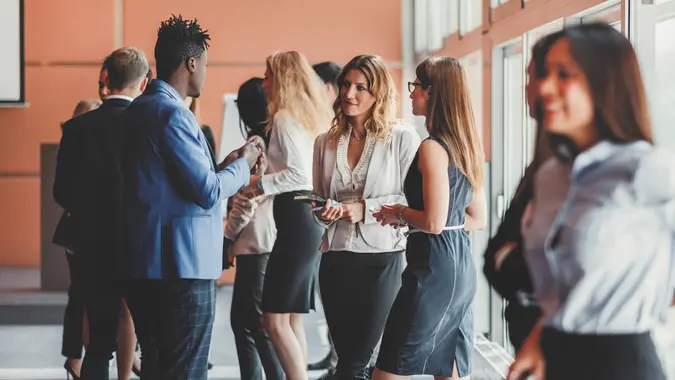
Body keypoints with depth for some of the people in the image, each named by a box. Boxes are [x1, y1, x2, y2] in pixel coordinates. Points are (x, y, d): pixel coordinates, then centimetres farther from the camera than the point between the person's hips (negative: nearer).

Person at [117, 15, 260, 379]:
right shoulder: (172, 114, -16)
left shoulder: (138, 109, 14)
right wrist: (241, 166, 1)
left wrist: (222, 166, 18)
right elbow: (207, 193, -16)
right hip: (182, 264, -10)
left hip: (143, 261, 10)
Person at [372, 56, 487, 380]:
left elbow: (434, 222, -21)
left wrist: (400, 213, -3)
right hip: (462, 267, 9)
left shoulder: (432, 148, -15)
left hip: (434, 268, -9)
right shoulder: (464, 146, 11)